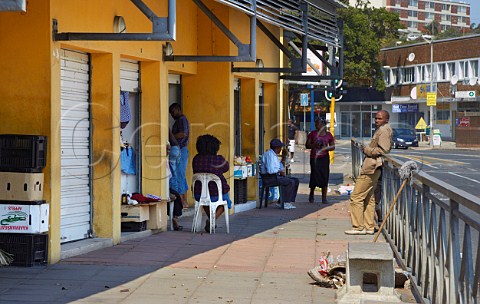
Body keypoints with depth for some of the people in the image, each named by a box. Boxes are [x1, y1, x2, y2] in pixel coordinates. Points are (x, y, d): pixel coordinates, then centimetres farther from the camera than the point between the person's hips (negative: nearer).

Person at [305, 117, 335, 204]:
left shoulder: (328, 135, 5)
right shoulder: (312, 134, 5)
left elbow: (333, 146, 10)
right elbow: (307, 145, 6)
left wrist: (325, 148, -9)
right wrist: (314, 145, -13)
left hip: (324, 158, 1)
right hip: (314, 157, -1)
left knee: (324, 177, -2)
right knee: (314, 176, -7)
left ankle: (324, 198, 3)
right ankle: (311, 194, 18)